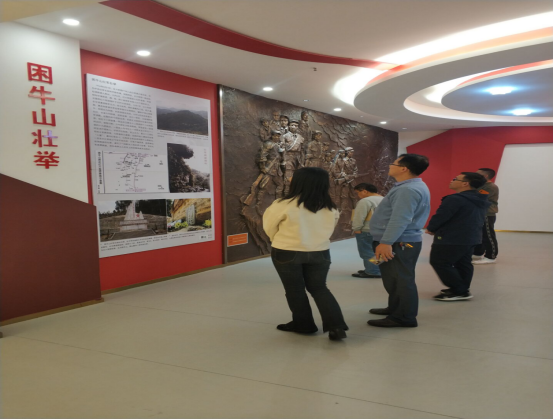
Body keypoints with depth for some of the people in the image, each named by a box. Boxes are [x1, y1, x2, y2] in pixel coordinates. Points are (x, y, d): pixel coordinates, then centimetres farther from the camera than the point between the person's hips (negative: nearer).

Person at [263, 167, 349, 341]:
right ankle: (336, 326, 5)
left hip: (287, 253, -4)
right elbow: (329, 230, 10)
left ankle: (303, 324, 24)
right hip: (320, 253, 4)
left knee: (295, 290, 14)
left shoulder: (284, 205, -16)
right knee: (319, 288, 16)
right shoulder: (331, 208, -3)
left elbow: (269, 226, -2)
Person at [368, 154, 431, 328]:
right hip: (402, 241, 11)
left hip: (399, 243, -11)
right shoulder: (413, 187, 15)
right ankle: (395, 309, 33)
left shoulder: (408, 190, -22)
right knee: (394, 279, 20)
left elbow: (400, 220, -29)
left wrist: (386, 242, -29)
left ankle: (404, 317, 4)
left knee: (401, 280, -3)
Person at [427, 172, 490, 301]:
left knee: (439, 263, -3)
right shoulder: (481, 201, 10)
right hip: (472, 237, 10)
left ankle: (459, 292, -3)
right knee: (463, 264, 17)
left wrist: (431, 229, 0)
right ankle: (463, 289, 23)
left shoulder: (455, 199, -21)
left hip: (451, 238, -10)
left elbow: (440, 216, -20)